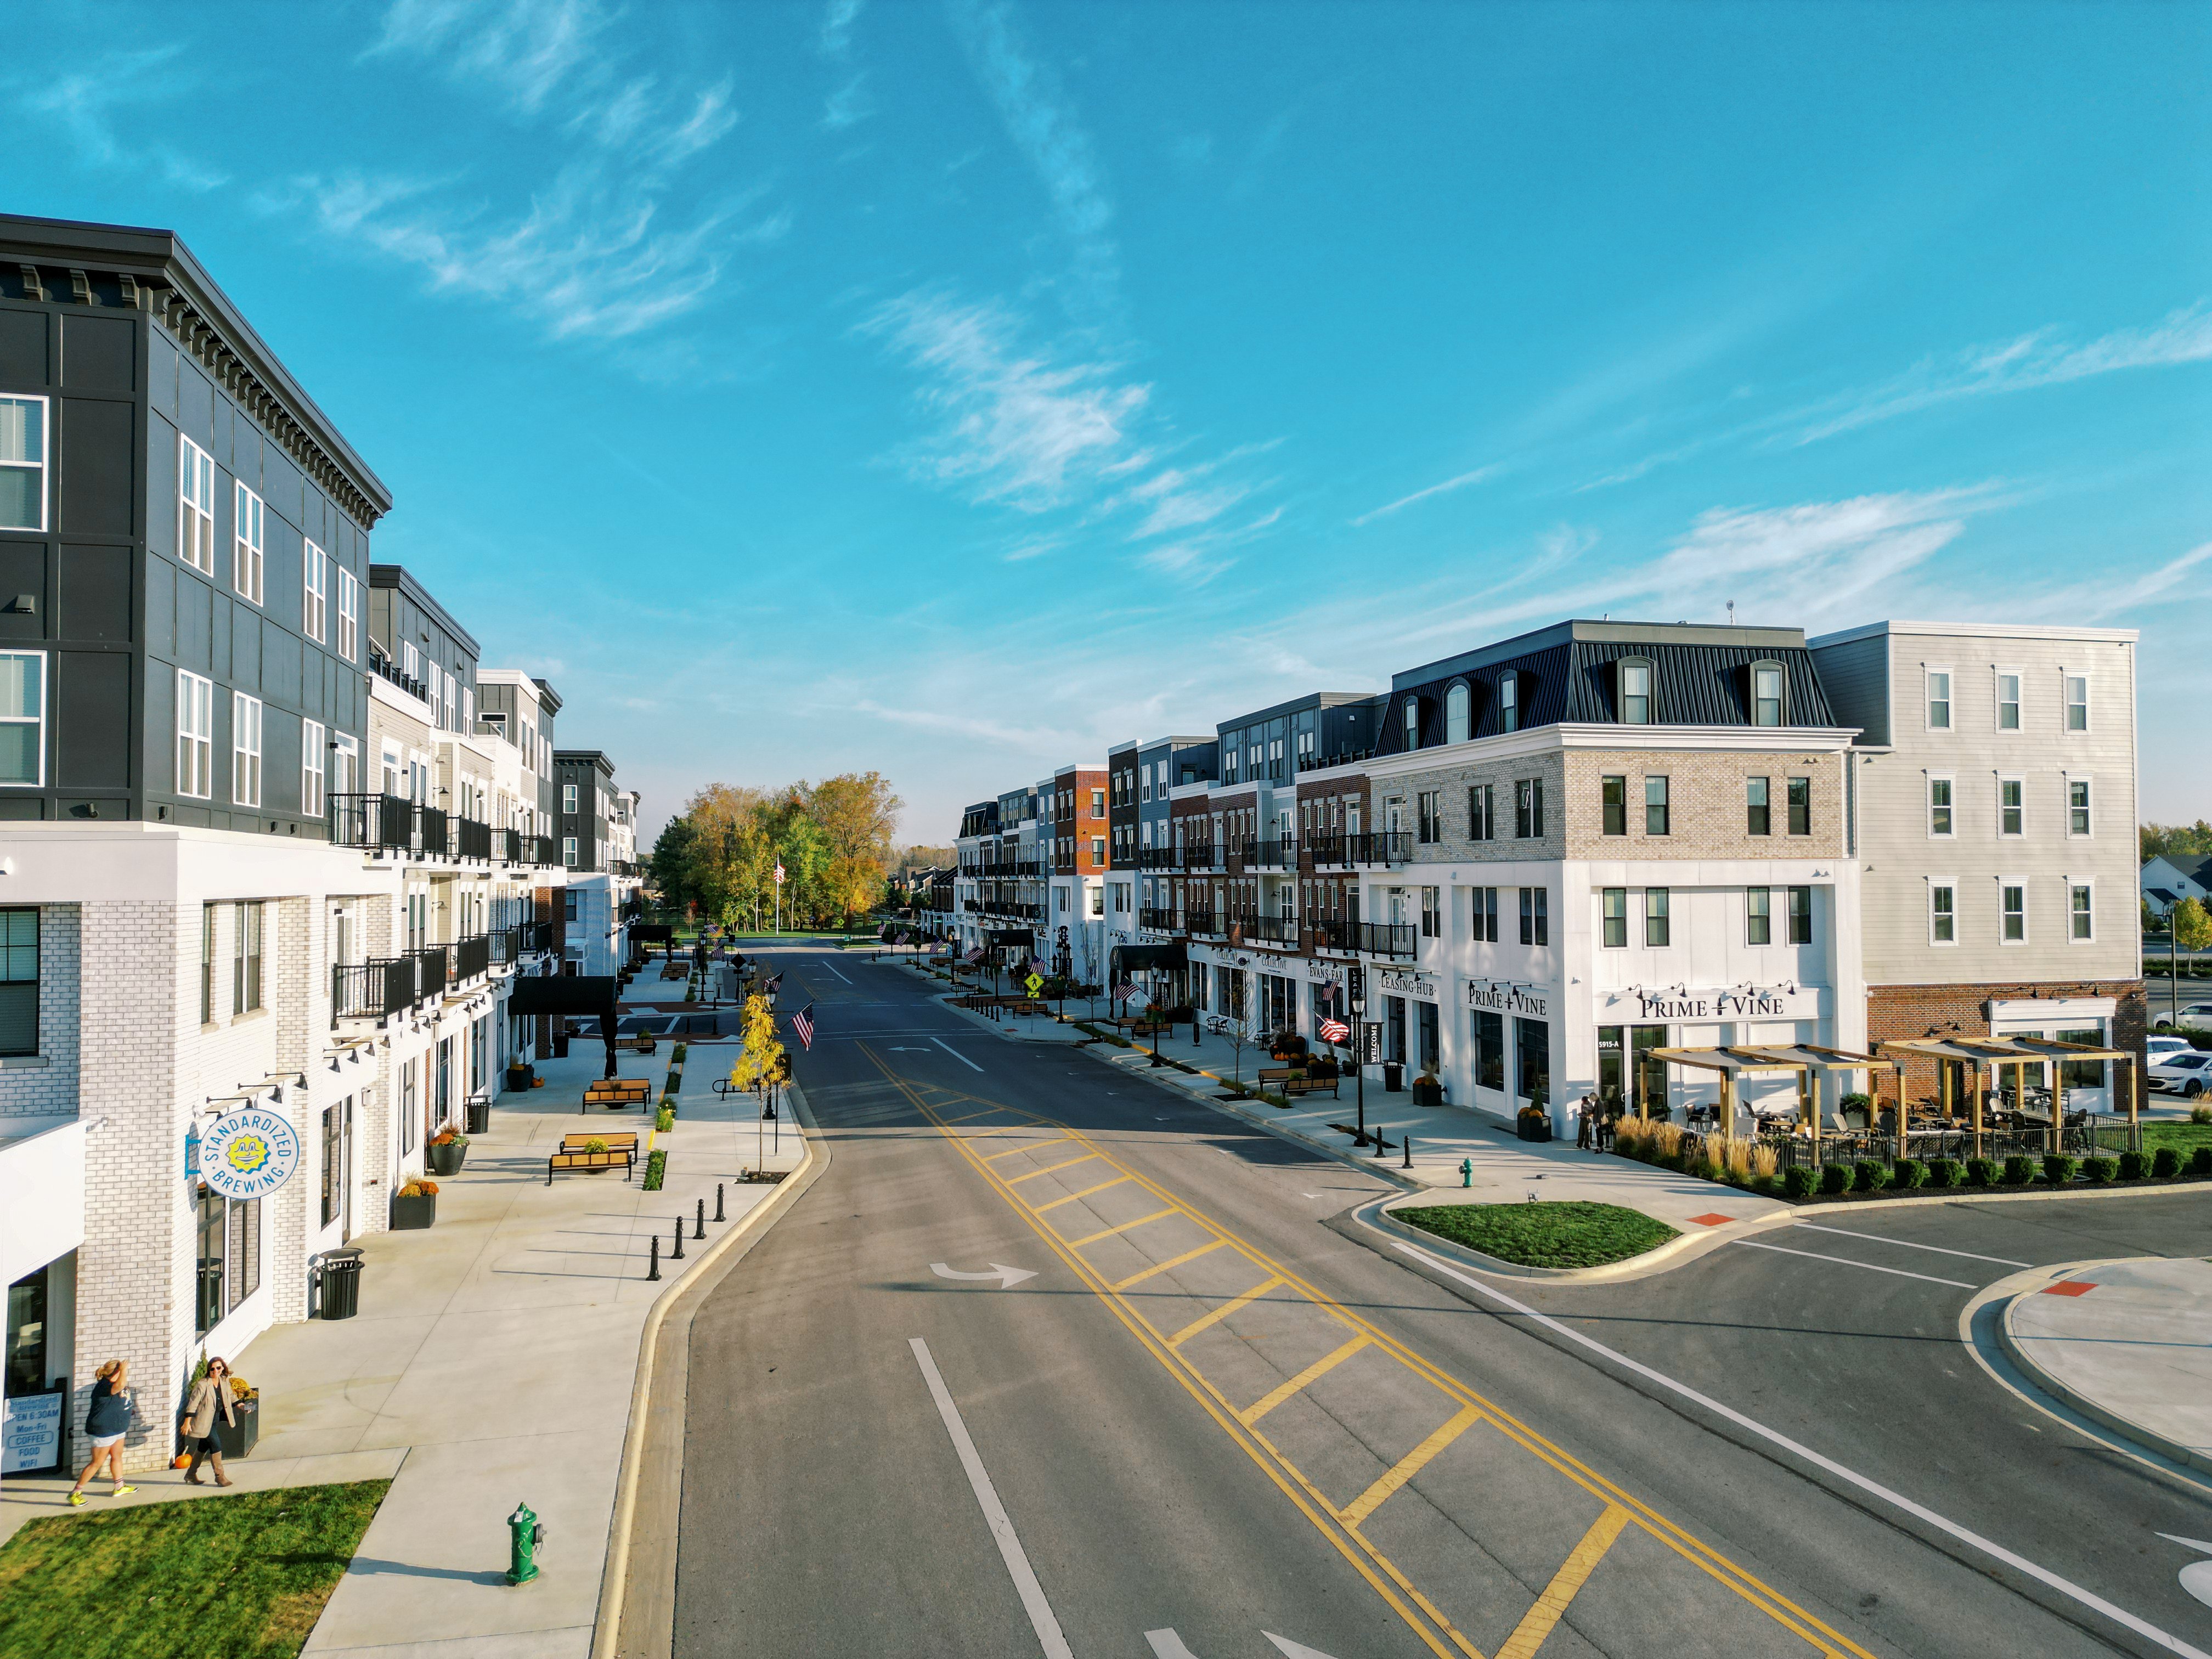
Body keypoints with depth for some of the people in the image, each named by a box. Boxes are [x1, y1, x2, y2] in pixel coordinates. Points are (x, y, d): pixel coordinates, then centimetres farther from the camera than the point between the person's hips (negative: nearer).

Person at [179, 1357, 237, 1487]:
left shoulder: (225, 1381, -1)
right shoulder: (203, 1384, -21)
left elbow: (229, 1397, 16)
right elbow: (193, 1403, -20)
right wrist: (187, 1422, -23)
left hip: (214, 1419, 7)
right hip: (204, 1420, -7)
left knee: (203, 1447, 18)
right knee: (216, 1446, -10)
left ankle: (191, 1475, 34)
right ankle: (220, 1476, -1)